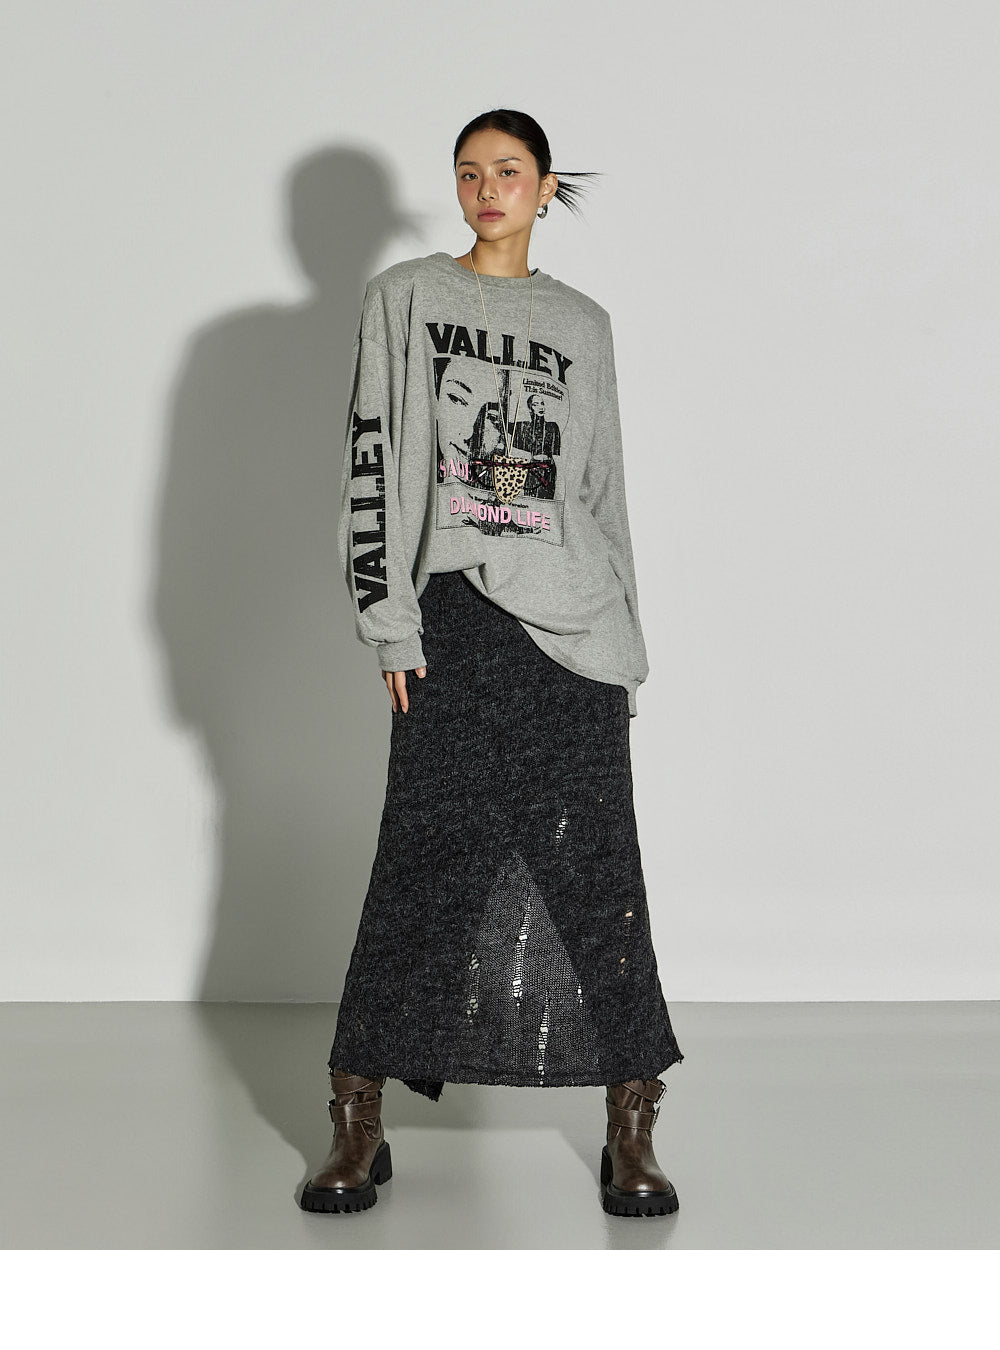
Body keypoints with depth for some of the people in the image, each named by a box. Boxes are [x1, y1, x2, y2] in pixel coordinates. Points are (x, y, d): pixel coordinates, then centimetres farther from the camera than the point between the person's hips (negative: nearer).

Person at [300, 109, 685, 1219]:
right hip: (455, 614, -2)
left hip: (577, 623, 2)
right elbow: (375, 463, 2)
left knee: (597, 871, -1)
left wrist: (625, 643, 12)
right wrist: (391, 624, -6)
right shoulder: (403, 297, 9)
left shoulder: (584, 324, 16)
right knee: (425, 866, -3)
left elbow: (604, 489, 17)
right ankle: (358, 1127, 7)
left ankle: (631, 1133, 6)